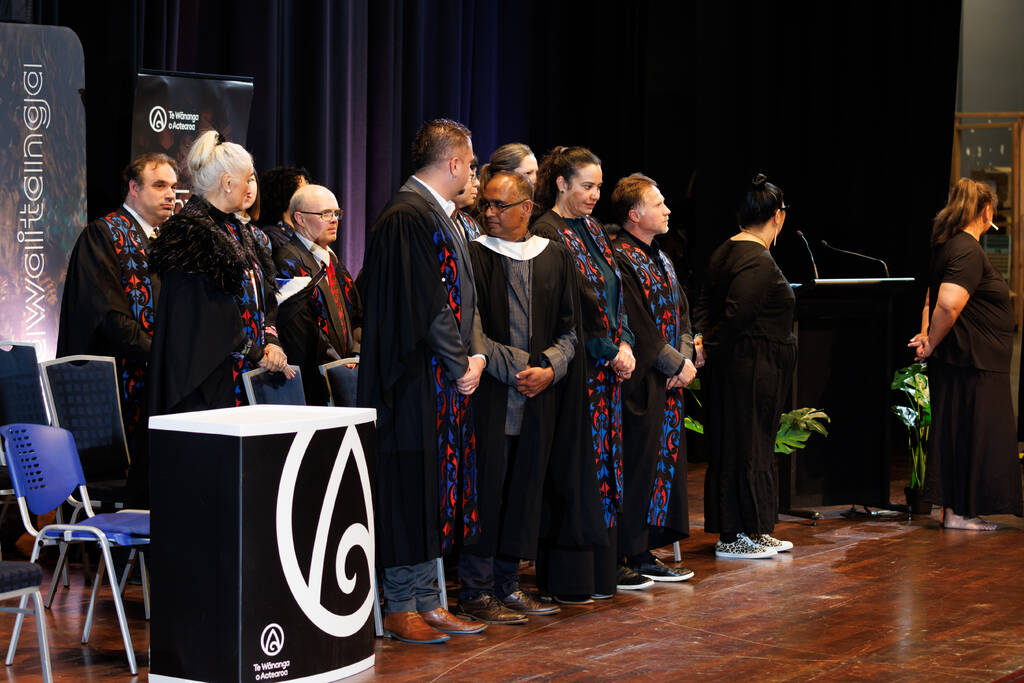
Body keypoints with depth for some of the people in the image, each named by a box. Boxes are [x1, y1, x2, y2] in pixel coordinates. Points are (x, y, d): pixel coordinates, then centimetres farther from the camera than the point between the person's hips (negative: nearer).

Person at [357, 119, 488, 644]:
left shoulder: (441, 216, 16)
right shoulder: (407, 216, -15)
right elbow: (426, 304, -19)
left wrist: (476, 354, 4)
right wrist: (460, 366, -12)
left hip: (448, 382, 10)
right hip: (418, 379, -10)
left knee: (435, 496, 12)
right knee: (411, 490, -3)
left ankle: (426, 602, 18)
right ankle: (400, 607, 5)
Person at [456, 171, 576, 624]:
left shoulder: (556, 259, 11)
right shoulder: (473, 256, -2)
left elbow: (569, 328, 10)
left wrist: (549, 368, -8)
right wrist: (514, 368, -13)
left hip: (537, 398, 4)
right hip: (489, 395, -4)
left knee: (523, 489, 7)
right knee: (485, 488, -5)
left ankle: (506, 584, 17)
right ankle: (475, 591, 2)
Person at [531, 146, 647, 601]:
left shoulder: (593, 230, 16)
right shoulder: (546, 233, -11)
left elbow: (615, 291, 14)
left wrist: (625, 345, -1)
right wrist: (611, 352, -13)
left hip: (609, 367, 8)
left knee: (605, 461, 10)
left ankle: (604, 567, 15)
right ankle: (569, 577, -1)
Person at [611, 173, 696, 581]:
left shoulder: (660, 258, 17)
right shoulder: (621, 259, -13)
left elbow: (682, 315, 17)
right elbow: (638, 328, -17)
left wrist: (686, 358, 0)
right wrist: (677, 364, -13)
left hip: (670, 380, 9)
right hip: (642, 383, -9)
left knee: (666, 461, 9)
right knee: (641, 466, -6)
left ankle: (644, 549, 14)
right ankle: (635, 555, -1)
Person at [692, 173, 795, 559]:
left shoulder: (726, 252, 12)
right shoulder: (759, 263, -19)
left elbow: (706, 303, 12)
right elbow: (734, 314, -24)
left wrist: (703, 338, -1)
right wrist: (711, 347, -12)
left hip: (735, 367, 10)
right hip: (752, 370, -10)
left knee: (753, 444, 15)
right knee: (744, 446, -3)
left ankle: (753, 531, 22)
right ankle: (732, 537, 3)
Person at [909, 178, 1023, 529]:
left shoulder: (949, 246, 14)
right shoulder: (969, 251, -18)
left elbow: (933, 297, 21)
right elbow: (949, 304, -30)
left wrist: (927, 334, 8)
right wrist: (932, 343, -17)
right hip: (972, 362, -10)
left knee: (957, 434, 12)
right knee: (969, 434, -3)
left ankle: (955, 509, 16)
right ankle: (958, 512, 1)